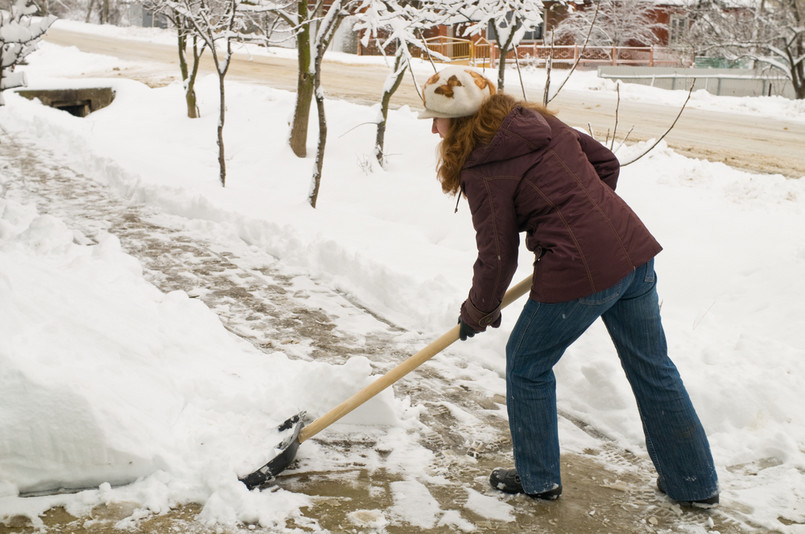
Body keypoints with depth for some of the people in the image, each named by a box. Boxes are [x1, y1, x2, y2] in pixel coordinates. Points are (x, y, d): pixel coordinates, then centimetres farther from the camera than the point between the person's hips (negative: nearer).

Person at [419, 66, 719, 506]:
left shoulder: (483, 172, -9)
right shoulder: (541, 122, 11)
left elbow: (498, 256, -5)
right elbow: (606, 163, 17)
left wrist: (477, 313, 10)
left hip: (578, 273, -8)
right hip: (633, 249, 8)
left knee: (527, 365, 15)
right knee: (652, 368, 19)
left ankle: (538, 478, 28)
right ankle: (695, 483, 31)